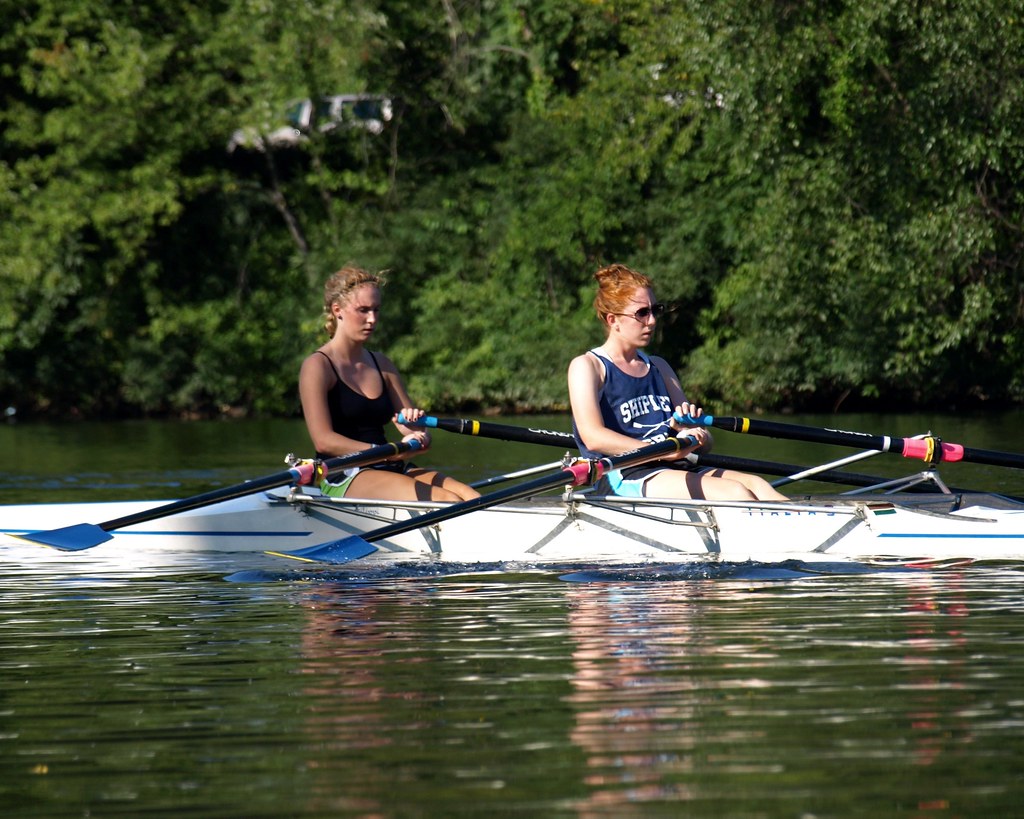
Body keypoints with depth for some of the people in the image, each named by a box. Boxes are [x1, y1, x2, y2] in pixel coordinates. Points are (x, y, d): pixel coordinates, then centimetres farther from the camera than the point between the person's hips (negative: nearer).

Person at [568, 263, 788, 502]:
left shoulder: (658, 367, 25)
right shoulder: (586, 366, 4)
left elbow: (705, 444, 20)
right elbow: (594, 437, -14)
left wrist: (695, 432, -7)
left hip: (679, 471, 7)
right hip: (625, 478, -7)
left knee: (757, 485, -22)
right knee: (734, 492, -29)